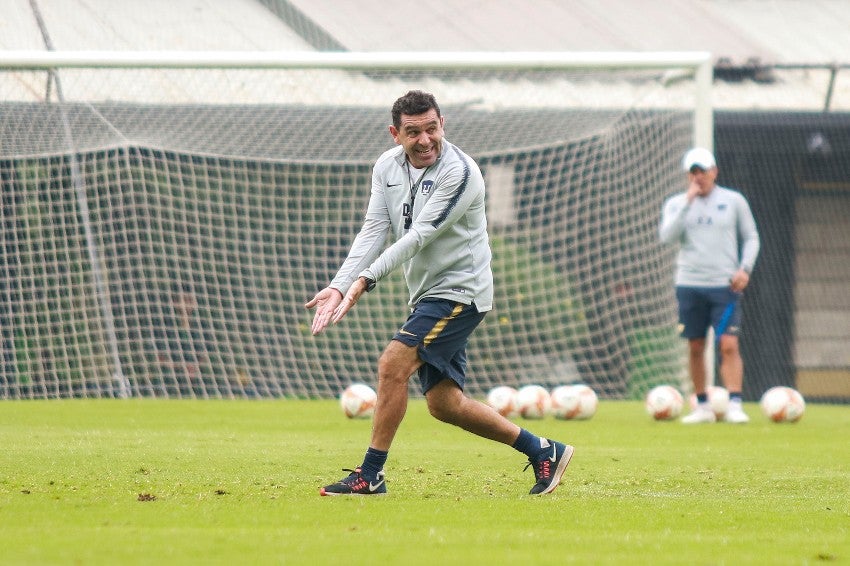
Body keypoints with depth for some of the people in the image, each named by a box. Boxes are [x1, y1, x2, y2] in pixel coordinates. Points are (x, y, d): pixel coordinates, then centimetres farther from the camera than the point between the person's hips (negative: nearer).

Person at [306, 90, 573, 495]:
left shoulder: (459, 172, -19)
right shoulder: (387, 166, 4)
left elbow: (419, 236, -24)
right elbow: (373, 231, -1)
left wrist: (365, 280, -31)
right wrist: (338, 287, -15)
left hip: (459, 291, -8)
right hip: (427, 295, 8)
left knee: (393, 365, -20)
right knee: (444, 404, 8)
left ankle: (370, 475, -12)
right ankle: (542, 451, 20)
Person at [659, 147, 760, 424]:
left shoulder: (734, 201, 6)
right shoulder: (676, 203, 7)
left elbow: (751, 237, 10)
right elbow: (667, 236, -9)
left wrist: (745, 268, -6)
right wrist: (688, 202, -13)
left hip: (725, 285, -2)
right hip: (689, 284, 2)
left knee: (729, 345, -12)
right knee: (695, 347, 5)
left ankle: (734, 406, -14)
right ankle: (703, 407, 14)